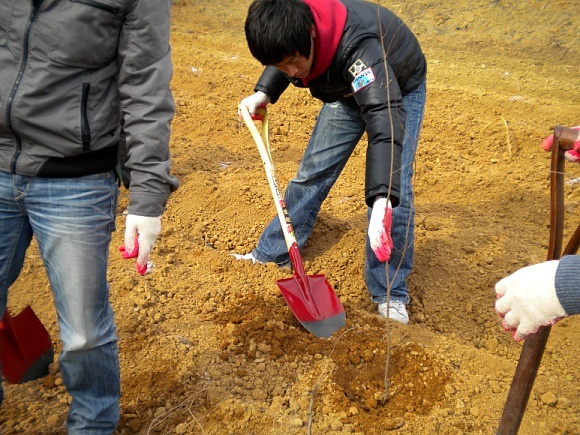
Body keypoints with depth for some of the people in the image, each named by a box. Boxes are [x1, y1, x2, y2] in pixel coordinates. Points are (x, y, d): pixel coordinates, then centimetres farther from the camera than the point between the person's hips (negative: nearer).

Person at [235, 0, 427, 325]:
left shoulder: (357, 46, -46)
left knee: (395, 190, -17)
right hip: (347, 88, 6)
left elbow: (385, 119, -57)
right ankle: (272, 252, 22)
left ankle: (390, 294, -4)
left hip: (399, 89, -5)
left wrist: (381, 200, -67)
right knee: (313, 171, 7)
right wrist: (264, 92, -15)